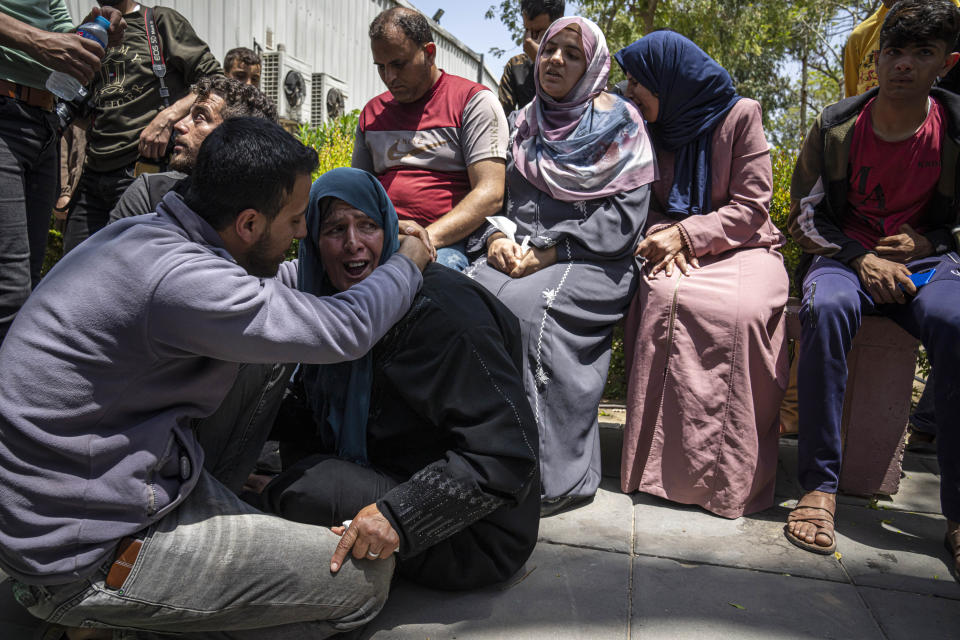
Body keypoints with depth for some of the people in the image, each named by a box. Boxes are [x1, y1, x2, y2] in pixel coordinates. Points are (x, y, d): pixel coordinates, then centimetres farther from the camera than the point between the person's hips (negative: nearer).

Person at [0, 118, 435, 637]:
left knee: (270, 357, 8)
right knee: (368, 575, -10)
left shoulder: (145, 234, 1)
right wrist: (408, 265, -1)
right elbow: (343, 331, -20)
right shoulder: (179, 279, -29)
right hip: (90, 557, -9)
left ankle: (199, 509, 9)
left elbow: (261, 281, 20)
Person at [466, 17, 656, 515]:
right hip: (521, 253, 5)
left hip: (591, 263, -4)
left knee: (529, 306, -35)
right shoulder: (525, 124, 21)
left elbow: (624, 217, -5)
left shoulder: (619, 124, 6)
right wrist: (497, 236, -3)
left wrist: (553, 251, -15)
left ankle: (556, 476, -26)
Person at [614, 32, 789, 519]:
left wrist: (686, 235, -18)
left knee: (739, 310, -36)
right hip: (678, 251, 3)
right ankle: (669, 460, -26)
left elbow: (750, 208, -6)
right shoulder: (651, 130, 12)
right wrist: (663, 236, -10)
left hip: (743, 246, -2)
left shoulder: (740, 115, -1)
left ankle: (732, 471, -24)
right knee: (664, 297, -33)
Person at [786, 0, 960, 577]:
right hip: (847, 255, 0)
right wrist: (859, 259, -11)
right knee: (826, 307, -37)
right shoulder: (835, 129, 1)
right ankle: (820, 487, -31)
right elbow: (804, 216, 5)